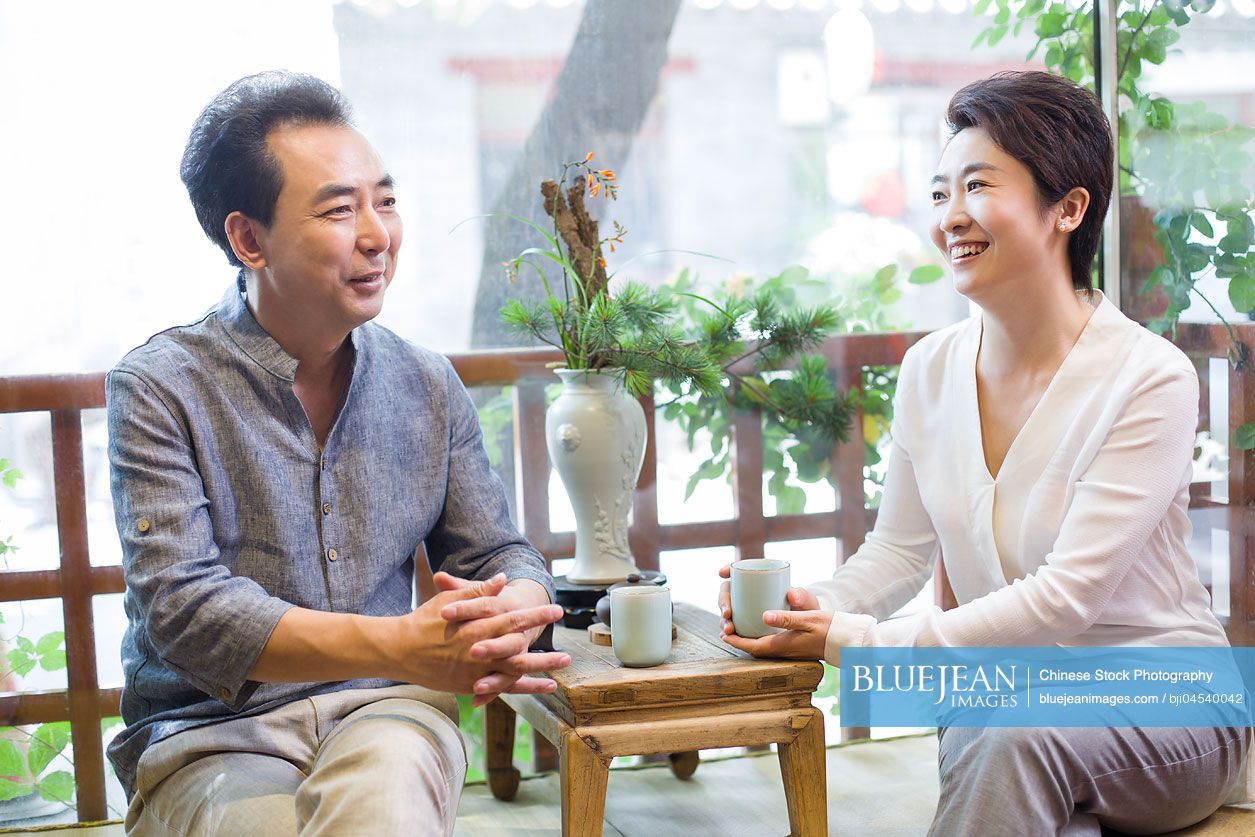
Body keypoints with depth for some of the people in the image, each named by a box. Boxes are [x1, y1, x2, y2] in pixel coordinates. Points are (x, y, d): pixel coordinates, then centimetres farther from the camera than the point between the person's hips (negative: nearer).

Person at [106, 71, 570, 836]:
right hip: (210, 736, -2)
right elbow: (181, 610, -17)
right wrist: (400, 645, -30)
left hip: (384, 714, 2)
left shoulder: (427, 385, 8)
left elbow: (499, 556, 11)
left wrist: (508, 625, -16)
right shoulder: (159, 390, -6)